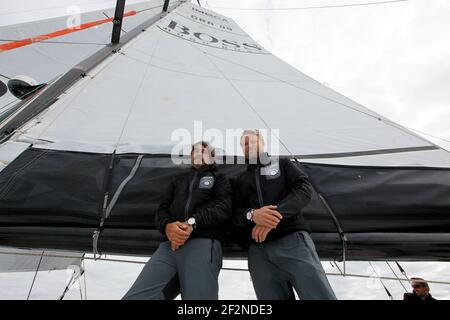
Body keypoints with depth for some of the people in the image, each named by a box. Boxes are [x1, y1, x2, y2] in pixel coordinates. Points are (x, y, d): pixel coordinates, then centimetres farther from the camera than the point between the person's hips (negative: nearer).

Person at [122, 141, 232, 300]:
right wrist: (167, 226, -6)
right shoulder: (178, 181, 31)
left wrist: (192, 223, -14)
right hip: (170, 244, 4)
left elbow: (224, 206, 2)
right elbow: (163, 209, 20)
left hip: (203, 242, -3)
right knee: (135, 297, -13)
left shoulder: (219, 179, 20)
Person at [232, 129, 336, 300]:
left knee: (319, 295, -14)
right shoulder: (239, 180, 22)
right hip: (258, 250, 3)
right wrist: (252, 214, -14)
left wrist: (277, 214, -16)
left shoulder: (282, 164, 16)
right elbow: (235, 214, 11)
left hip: (292, 239, -2)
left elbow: (304, 189, 0)